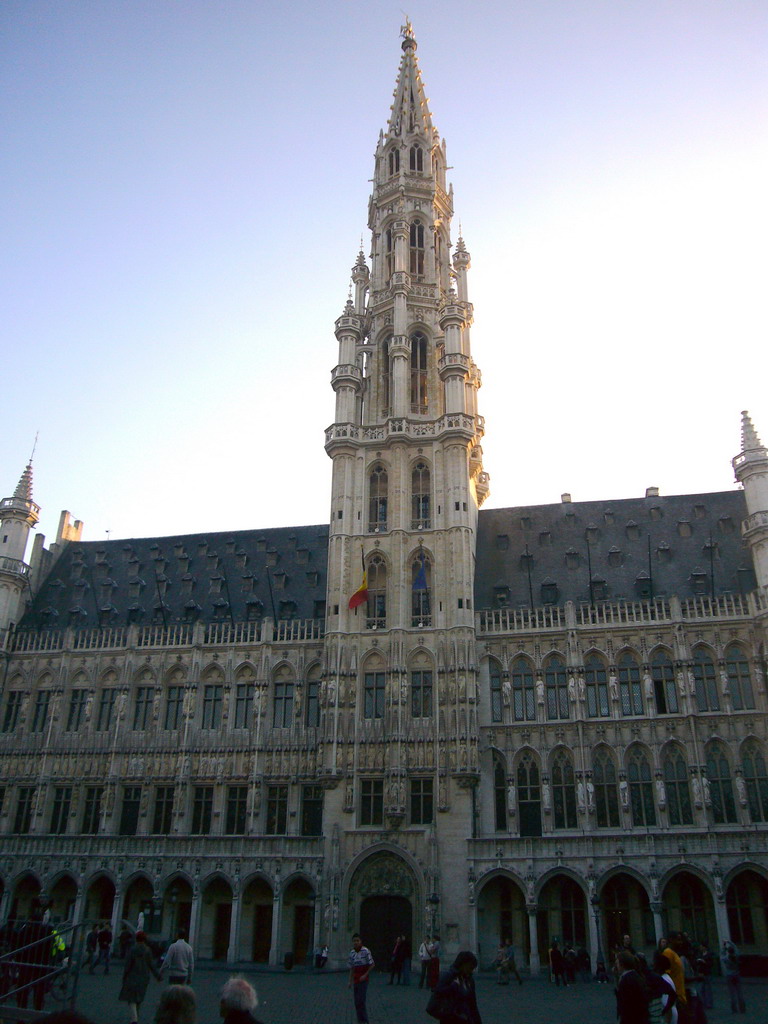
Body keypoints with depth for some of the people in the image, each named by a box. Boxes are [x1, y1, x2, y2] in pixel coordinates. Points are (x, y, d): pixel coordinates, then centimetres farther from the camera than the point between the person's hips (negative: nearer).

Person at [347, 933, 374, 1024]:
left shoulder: (365, 951, -13)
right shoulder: (352, 952, 5)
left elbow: (372, 964, -8)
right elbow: (352, 968, 13)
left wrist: (365, 975, -14)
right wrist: (350, 981, 12)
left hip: (363, 979, -6)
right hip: (355, 980, 6)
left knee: (361, 1001, -9)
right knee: (356, 1002, 8)